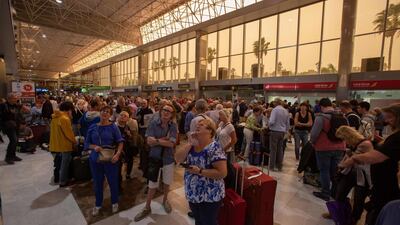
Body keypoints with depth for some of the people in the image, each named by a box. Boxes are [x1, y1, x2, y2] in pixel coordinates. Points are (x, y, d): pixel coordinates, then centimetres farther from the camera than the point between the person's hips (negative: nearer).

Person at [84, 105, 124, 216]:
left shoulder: (113, 127, -8)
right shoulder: (93, 127, 1)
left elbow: (120, 142, -8)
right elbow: (86, 143, 5)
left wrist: (118, 154, -21)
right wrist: (94, 147, -15)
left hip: (110, 159, -3)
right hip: (95, 159, 3)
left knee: (113, 181, 11)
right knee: (97, 183, 17)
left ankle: (114, 202, 36)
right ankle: (98, 204, 40)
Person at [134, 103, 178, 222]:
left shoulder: (174, 126, -11)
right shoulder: (153, 123, -11)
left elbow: (171, 144, -19)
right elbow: (149, 142, -17)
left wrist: (157, 140, -18)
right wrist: (165, 139, -20)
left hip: (168, 158, 1)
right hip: (155, 157, -1)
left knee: (167, 183, 21)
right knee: (152, 185, 12)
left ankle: (165, 200, 49)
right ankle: (147, 208, 35)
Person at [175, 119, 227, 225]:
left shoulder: (215, 147, -22)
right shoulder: (193, 145, 0)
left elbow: (222, 172, -26)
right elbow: (178, 159, -7)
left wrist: (199, 171, -24)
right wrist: (190, 144, -15)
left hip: (209, 196, -7)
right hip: (193, 193, 7)